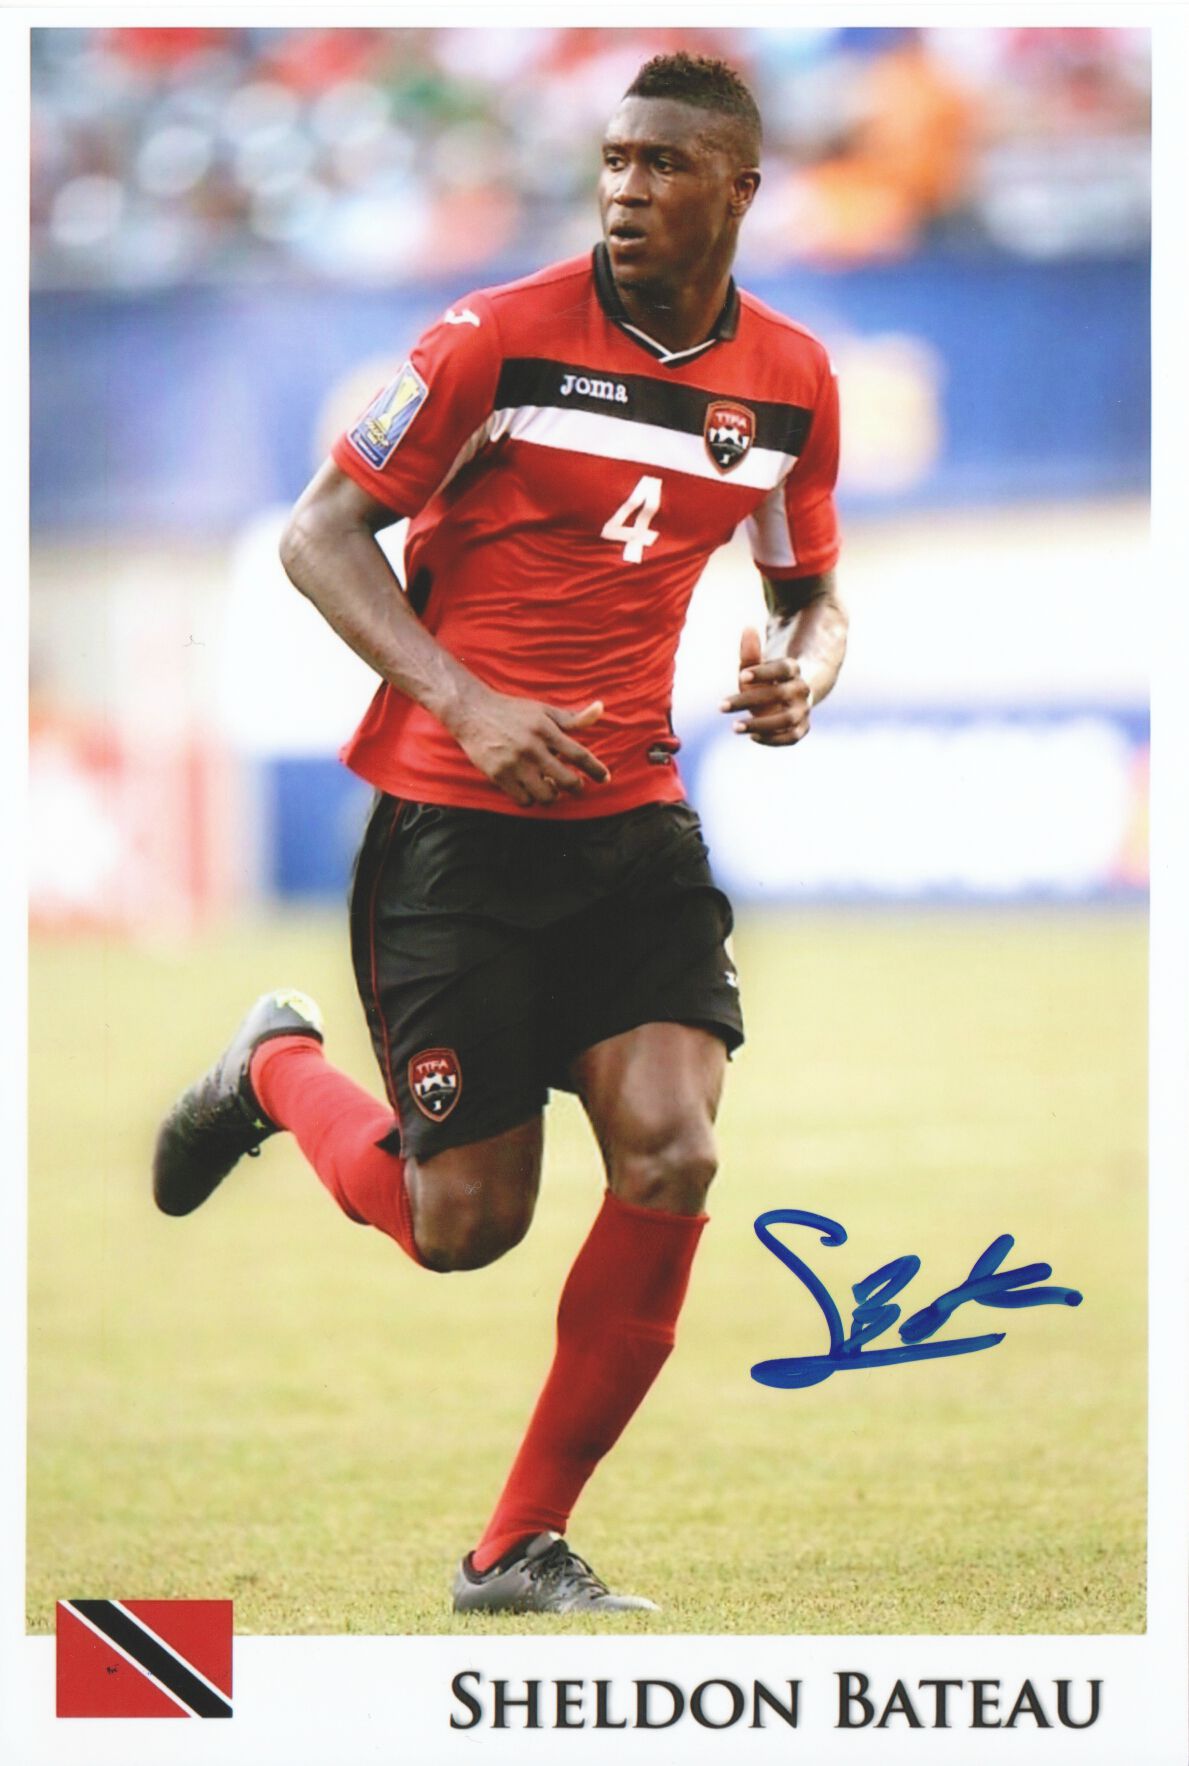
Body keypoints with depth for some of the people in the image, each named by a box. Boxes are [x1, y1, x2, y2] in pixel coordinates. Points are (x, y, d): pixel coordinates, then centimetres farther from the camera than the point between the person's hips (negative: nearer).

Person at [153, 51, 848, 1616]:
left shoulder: (791, 381, 4)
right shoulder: (505, 337, -11)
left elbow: (811, 587, 19)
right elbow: (320, 532, -8)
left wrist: (803, 677, -5)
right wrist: (467, 702, -20)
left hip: (634, 823, 4)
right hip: (454, 826, -4)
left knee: (673, 1160, -16)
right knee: (464, 1229, -1)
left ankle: (525, 1548, -1)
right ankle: (277, 1070, 33)